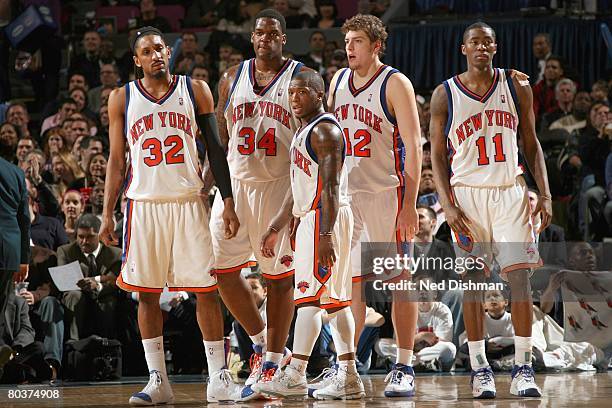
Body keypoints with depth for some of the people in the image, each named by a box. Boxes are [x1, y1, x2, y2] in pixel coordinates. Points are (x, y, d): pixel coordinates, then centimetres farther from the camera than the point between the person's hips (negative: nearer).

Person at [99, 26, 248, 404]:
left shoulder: (196, 90, 5)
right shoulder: (122, 98, 7)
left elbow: (215, 149, 6)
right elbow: (117, 160, 10)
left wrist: (228, 202, -2)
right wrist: (107, 213, 4)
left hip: (189, 202, -1)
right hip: (144, 204, 1)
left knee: (206, 289, -4)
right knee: (147, 293, 1)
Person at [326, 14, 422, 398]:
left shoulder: (395, 84, -9)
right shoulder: (339, 81, 10)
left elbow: (413, 146, -12)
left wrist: (410, 204, -18)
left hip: (387, 193, -6)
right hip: (345, 193, 6)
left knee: (399, 280, -1)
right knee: (349, 282, 8)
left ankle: (405, 369, 2)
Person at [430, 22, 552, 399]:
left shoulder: (517, 87, 4)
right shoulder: (445, 95, 0)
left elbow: (531, 144, 9)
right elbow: (438, 155, 2)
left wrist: (545, 194, 0)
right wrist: (448, 204, -8)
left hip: (510, 191, 1)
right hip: (467, 194, -1)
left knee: (520, 275, -7)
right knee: (472, 280, 0)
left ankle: (524, 369, -4)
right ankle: (480, 369, 6)